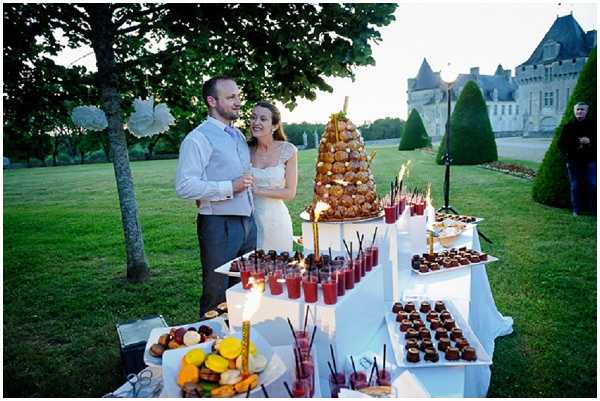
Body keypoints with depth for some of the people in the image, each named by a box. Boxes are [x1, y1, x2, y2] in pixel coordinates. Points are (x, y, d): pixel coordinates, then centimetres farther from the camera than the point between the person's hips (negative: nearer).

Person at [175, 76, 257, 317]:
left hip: (247, 222, 8)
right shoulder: (198, 138, -11)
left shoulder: (238, 135, 15)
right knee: (217, 296, 5)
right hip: (219, 225, -8)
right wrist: (230, 187, -22)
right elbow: (185, 186, -20)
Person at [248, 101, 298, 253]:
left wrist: (258, 190, -12)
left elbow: (290, 192, -6)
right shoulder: (246, 149, -2)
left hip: (276, 219, -1)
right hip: (249, 218, 1)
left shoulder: (288, 150, -7)